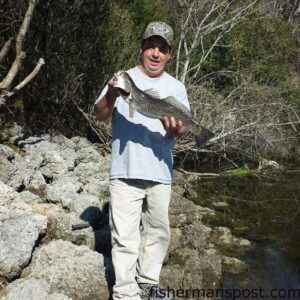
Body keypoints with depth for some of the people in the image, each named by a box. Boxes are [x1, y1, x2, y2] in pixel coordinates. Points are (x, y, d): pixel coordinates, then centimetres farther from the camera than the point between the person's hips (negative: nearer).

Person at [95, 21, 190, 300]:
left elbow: (183, 127, 2)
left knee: (158, 233, 15)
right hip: (126, 172, -3)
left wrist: (176, 129, -22)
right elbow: (100, 115, -6)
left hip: (160, 173, 4)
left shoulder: (176, 87, 8)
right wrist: (111, 95, -27)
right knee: (125, 237, -5)